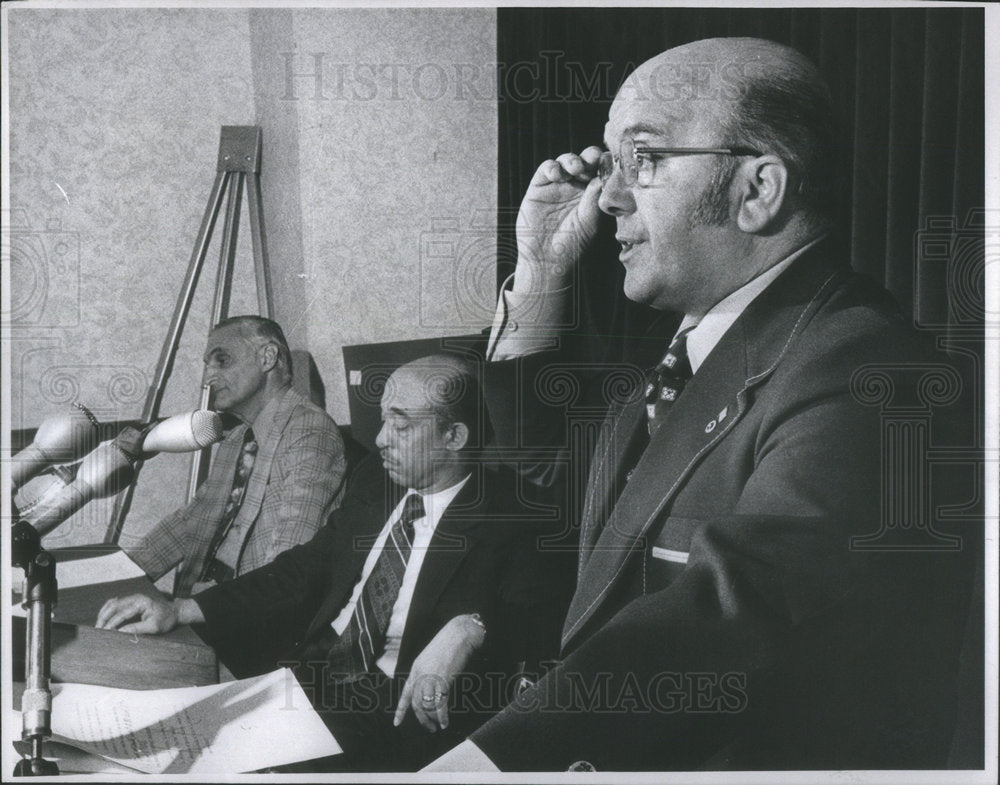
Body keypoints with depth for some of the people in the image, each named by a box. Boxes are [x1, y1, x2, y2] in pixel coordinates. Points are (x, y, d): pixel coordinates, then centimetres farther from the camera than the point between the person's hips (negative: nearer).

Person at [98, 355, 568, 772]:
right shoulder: (372, 486, 14)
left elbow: (542, 618, -18)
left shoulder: (507, 522, -6)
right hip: (309, 672, 6)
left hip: (406, 707, -6)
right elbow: (302, 572, 14)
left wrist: (470, 628, -39)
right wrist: (181, 611, 5)